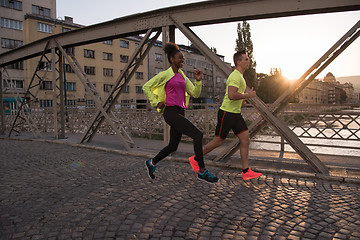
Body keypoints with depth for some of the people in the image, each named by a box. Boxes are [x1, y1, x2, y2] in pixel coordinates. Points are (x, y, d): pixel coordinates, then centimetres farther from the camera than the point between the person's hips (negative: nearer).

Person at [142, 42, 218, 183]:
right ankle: (202, 171, -6)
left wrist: (198, 80, -1)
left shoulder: (182, 76, 19)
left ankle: (151, 163, 34)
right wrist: (156, 103, -4)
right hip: (171, 112, -8)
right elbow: (146, 87, 3)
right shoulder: (165, 75, 0)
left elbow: (195, 94, 14)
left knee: (173, 146, 13)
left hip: (180, 113, 8)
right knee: (198, 135, -16)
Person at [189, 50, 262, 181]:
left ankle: (246, 172, 7)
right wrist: (248, 95, -18)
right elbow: (231, 95, -29)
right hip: (227, 113, -10)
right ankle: (195, 159, 17)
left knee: (245, 140, 2)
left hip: (235, 113, 10)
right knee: (218, 141, -1)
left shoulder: (239, 76, 18)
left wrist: (242, 99, 15)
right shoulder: (235, 76, -16)